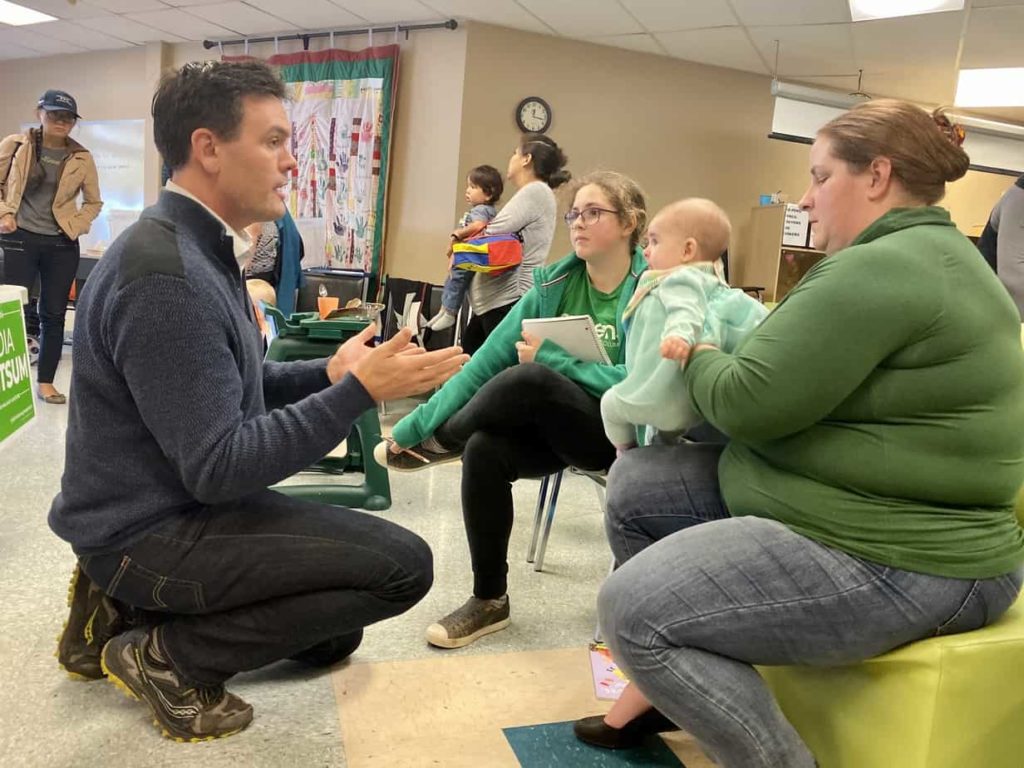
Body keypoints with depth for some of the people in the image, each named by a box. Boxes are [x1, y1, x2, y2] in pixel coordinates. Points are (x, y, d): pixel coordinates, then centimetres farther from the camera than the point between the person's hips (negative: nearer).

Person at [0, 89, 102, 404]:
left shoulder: (81, 158, 2)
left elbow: (94, 202, 12)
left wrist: (76, 226, -2)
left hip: (62, 245, 2)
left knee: (54, 314, 6)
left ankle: (46, 381, 17)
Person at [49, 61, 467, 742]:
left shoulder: (198, 247, 7)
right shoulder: (167, 273, -27)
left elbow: (231, 384, 12)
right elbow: (217, 468, -28)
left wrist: (329, 373, -4)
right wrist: (359, 391, -26)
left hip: (172, 505, 10)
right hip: (149, 531, -10)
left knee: (331, 638, 19)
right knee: (403, 563, -16)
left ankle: (127, 611, 16)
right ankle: (169, 655, -5)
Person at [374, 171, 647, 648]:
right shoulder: (553, 285, 5)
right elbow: (484, 363, 0)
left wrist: (550, 359, -21)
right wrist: (413, 426, -5)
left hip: (620, 433, -4)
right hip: (551, 427, 5)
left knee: (528, 380, -32)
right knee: (484, 450, -27)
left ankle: (442, 443, -3)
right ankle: (489, 600, -7)